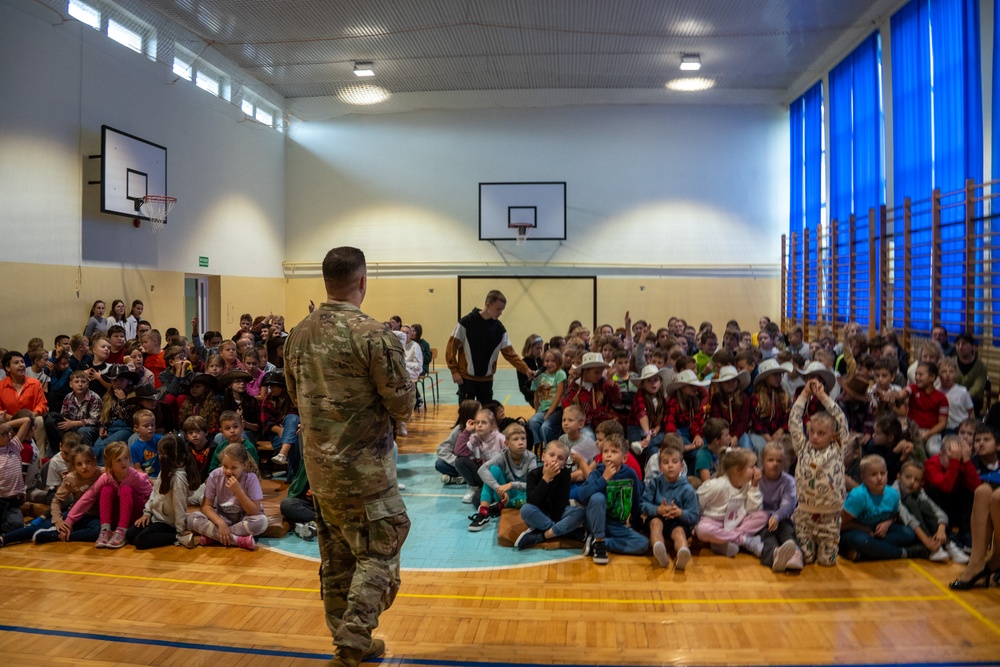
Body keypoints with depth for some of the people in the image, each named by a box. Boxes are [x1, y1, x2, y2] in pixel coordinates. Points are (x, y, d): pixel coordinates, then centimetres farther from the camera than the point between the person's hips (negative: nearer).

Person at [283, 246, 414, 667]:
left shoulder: (299, 334, 3)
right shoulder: (372, 335, -19)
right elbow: (402, 403, -14)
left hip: (319, 466, 7)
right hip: (364, 467, -7)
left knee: (335, 558, 17)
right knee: (378, 554, 7)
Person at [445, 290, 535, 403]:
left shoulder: (499, 328, 2)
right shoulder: (466, 322, -11)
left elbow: (509, 352, 2)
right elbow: (452, 346, -7)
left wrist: (525, 369, -9)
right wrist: (454, 370, -12)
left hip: (487, 379, 4)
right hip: (466, 378, -4)